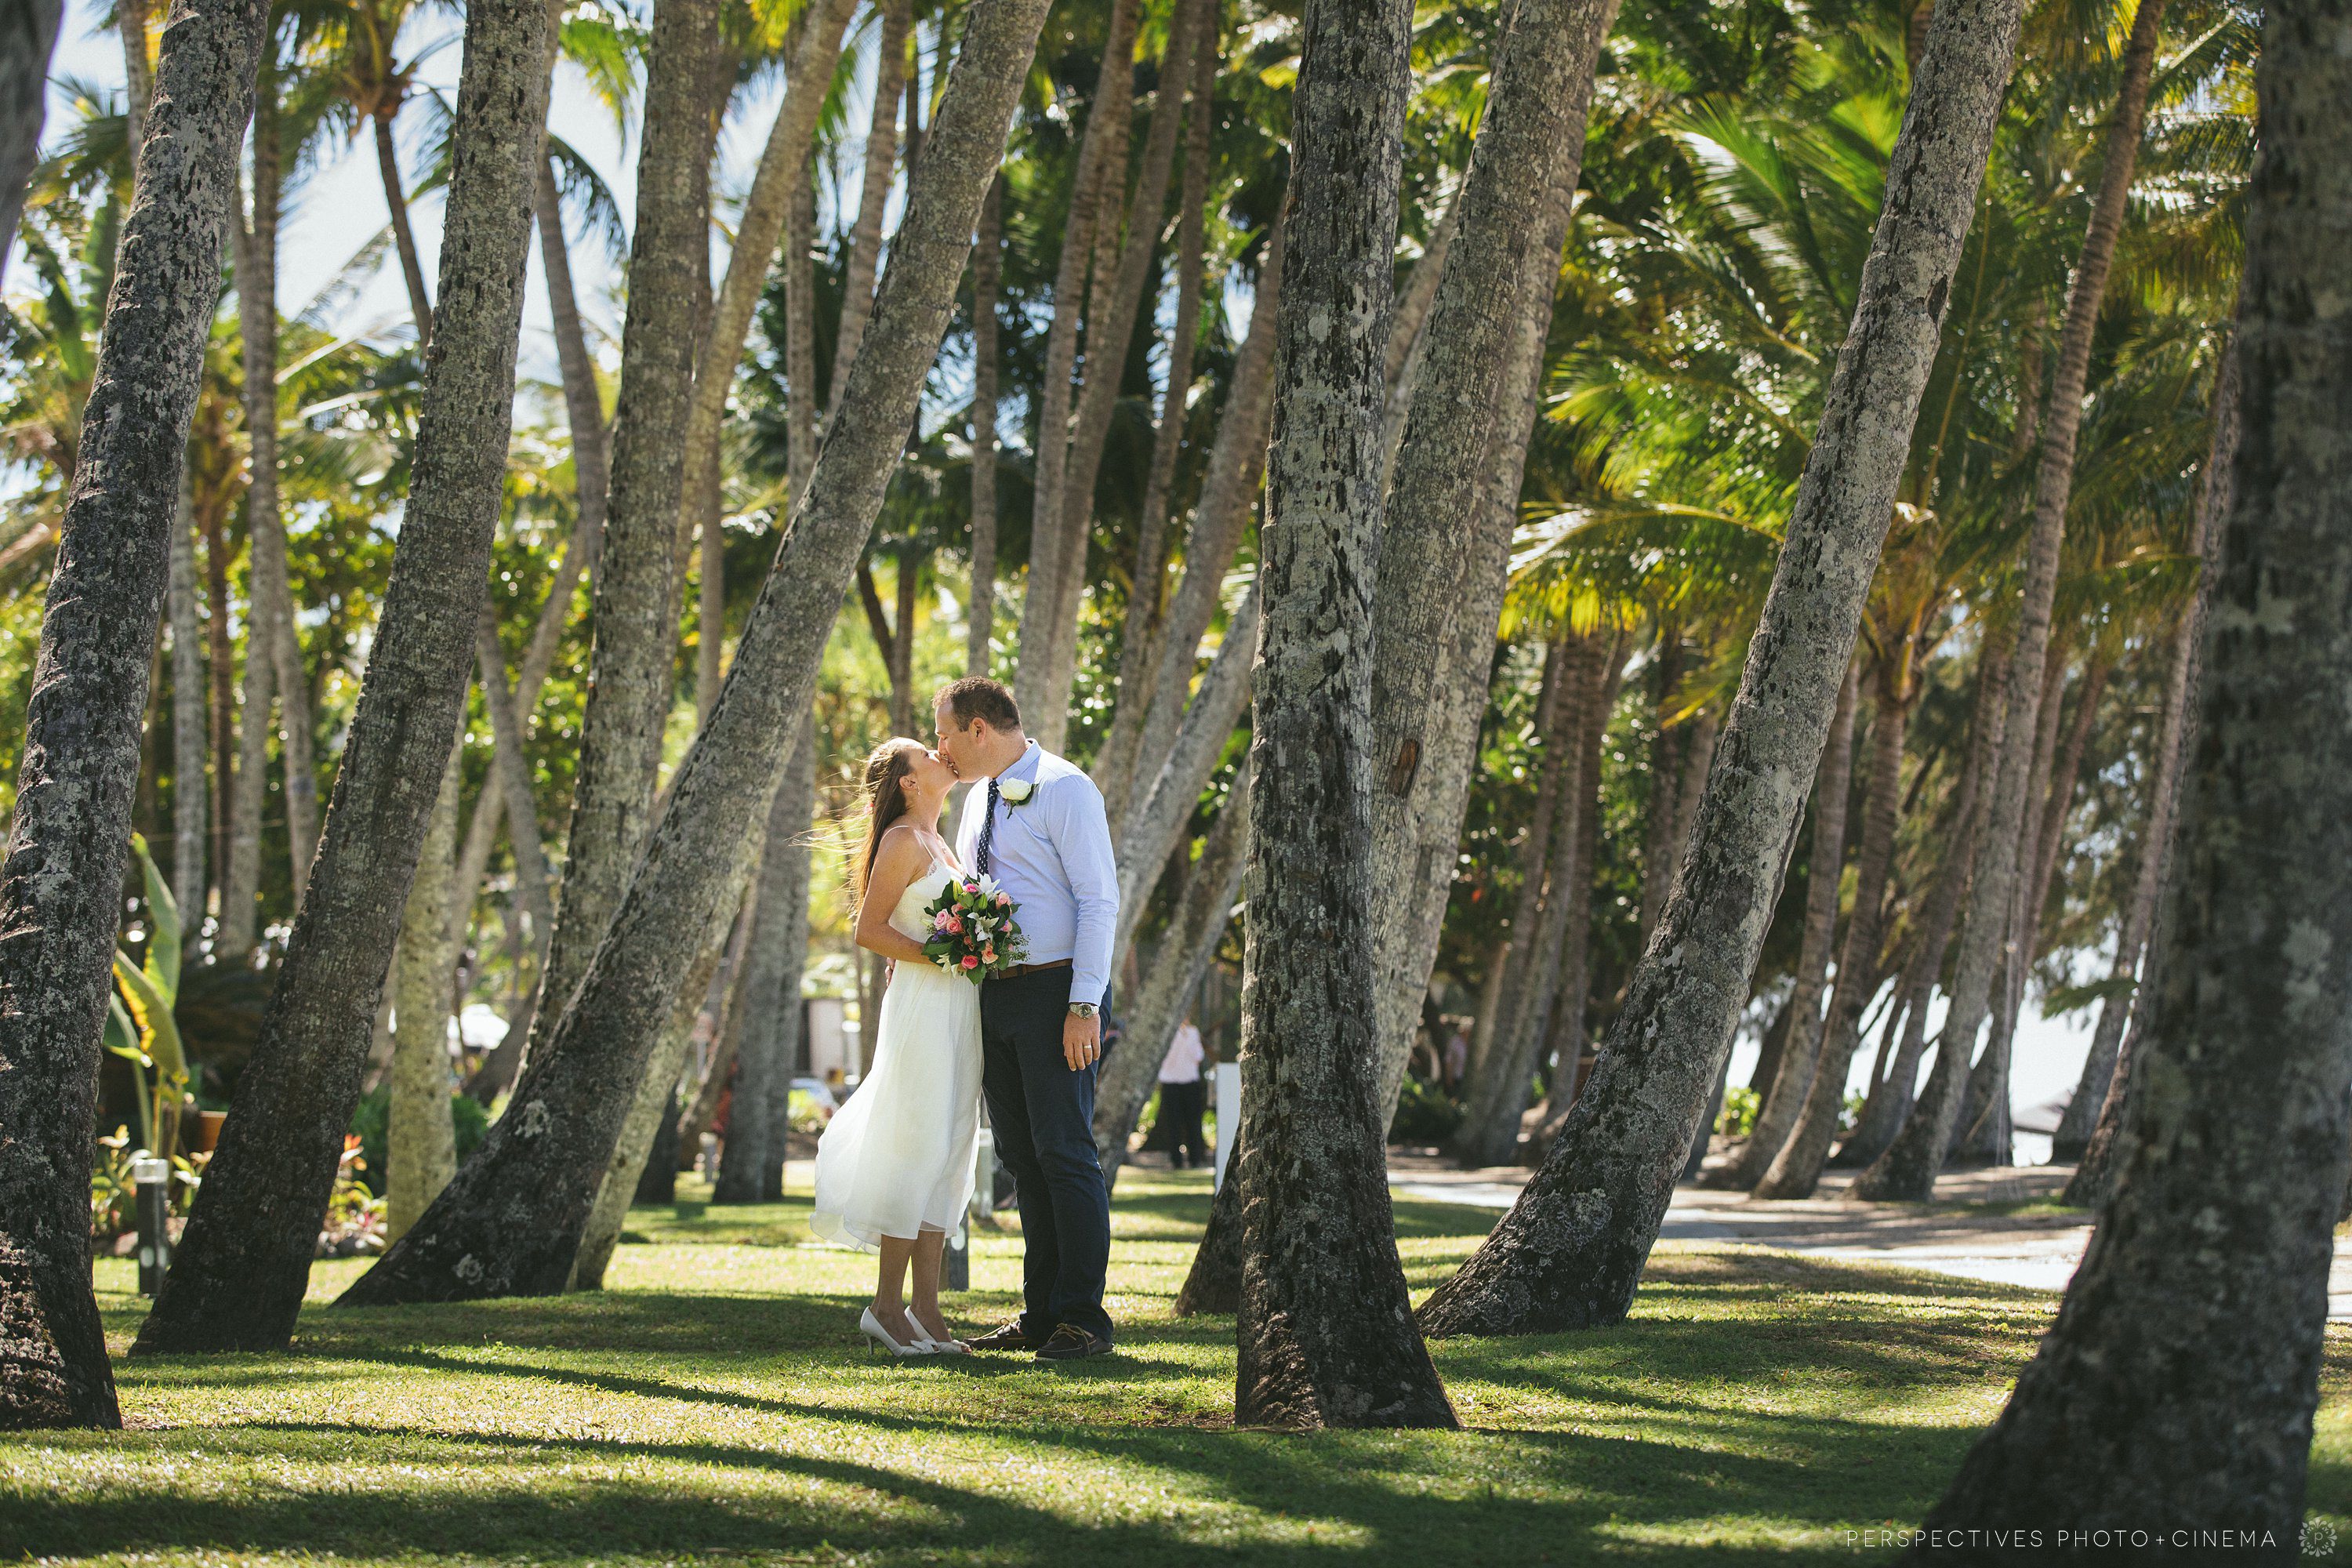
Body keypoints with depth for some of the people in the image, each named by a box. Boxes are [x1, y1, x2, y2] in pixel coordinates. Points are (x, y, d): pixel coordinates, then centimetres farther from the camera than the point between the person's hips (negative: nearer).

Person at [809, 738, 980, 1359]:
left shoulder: (938, 843, 19)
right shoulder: (903, 840, -8)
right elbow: (870, 930, -13)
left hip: (957, 1007, 9)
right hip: (922, 1007, -9)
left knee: (948, 1151, 7)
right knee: (918, 1148, -7)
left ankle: (926, 1308, 10)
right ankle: (887, 1304, 0)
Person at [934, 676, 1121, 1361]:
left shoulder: (1065, 790, -9)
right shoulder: (979, 800, 16)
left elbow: (1100, 901, -14)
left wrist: (1084, 1005, -20)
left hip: (1054, 995, -8)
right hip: (995, 996, 8)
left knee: (1064, 1152, -8)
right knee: (1022, 1158, 10)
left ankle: (1083, 1318, -4)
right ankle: (1040, 1313, 15)